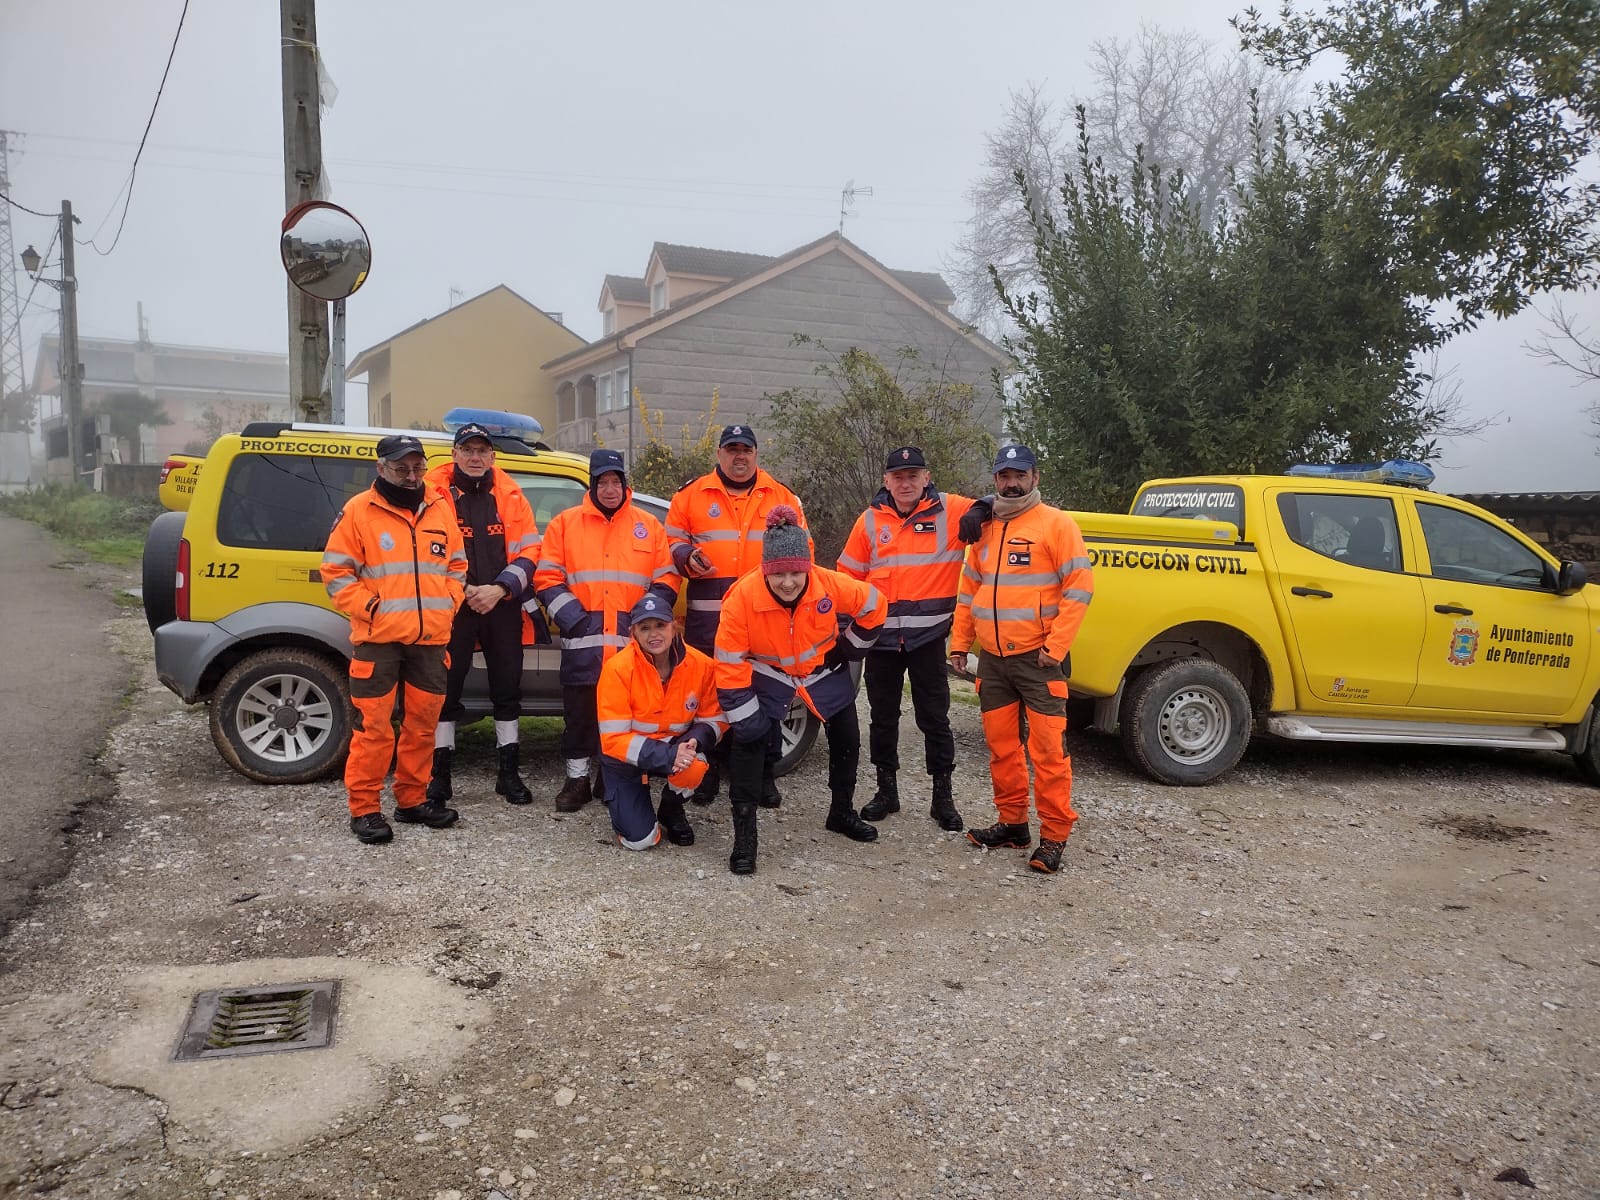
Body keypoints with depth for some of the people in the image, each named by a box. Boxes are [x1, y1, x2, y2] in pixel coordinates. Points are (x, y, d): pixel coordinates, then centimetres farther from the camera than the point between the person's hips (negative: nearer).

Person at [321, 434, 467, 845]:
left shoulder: (439, 509, 12)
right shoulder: (359, 511, -2)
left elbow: (456, 565, 18)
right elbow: (336, 571, -3)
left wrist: (447, 606, 4)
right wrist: (371, 608, -12)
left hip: (430, 638, 5)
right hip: (378, 638, -5)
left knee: (423, 723, 12)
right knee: (373, 727, -4)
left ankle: (412, 800, 24)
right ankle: (364, 809, 7)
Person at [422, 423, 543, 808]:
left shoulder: (509, 493, 5)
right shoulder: (435, 490, -2)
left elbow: (528, 549, 3)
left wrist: (499, 589, -10)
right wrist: (463, 591, -12)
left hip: (503, 605, 2)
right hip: (451, 604, -2)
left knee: (507, 688, 8)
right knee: (447, 686, 2)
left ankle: (509, 772, 19)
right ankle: (440, 772, 15)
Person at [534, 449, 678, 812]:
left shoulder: (648, 526, 10)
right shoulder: (565, 523, 7)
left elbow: (666, 579, 10)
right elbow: (547, 578, 4)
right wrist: (572, 616, -7)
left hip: (632, 642, 1)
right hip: (582, 639, -1)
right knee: (579, 711, 5)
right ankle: (577, 779, 17)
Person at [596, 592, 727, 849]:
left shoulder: (701, 665, -15)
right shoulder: (618, 668, -23)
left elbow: (715, 719, -3)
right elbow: (613, 739, -23)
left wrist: (695, 741, -27)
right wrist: (667, 755, -34)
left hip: (676, 744, 2)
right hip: (627, 755, -2)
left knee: (694, 765, -33)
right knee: (639, 839, -14)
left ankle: (672, 811, 3)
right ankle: (627, 806, 24)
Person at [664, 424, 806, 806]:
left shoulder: (782, 497, 11)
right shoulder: (691, 495, 8)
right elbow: (673, 541, 11)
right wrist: (687, 557, -9)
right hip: (707, 617, 0)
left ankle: (764, 777, 17)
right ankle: (706, 773, 18)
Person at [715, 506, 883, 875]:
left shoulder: (833, 585, -31)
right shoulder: (741, 598, -35)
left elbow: (873, 608, -9)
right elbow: (730, 664, -27)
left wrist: (848, 649, -2)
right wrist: (747, 719, -26)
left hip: (825, 670, 3)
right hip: (767, 674, -3)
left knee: (847, 738, 11)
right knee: (749, 741, -19)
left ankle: (842, 812, 37)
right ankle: (744, 834, -7)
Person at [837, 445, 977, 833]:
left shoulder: (950, 511, -2)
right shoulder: (870, 521, 4)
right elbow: (848, 578, 10)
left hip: (928, 636, -2)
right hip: (881, 637, 3)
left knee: (934, 717, 5)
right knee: (883, 716, 13)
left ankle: (942, 795, 18)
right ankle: (886, 789, 27)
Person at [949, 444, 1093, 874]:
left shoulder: (1056, 524, -6)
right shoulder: (984, 528, 12)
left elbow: (1079, 588, -11)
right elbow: (968, 590, 18)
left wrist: (1055, 647, -16)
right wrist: (959, 643, 11)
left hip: (1037, 658, -6)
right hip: (992, 659, 6)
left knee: (1047, 748, -4)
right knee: (1001, 746, 12)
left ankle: (1053, 836, 5)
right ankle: (1013, 823, 24)